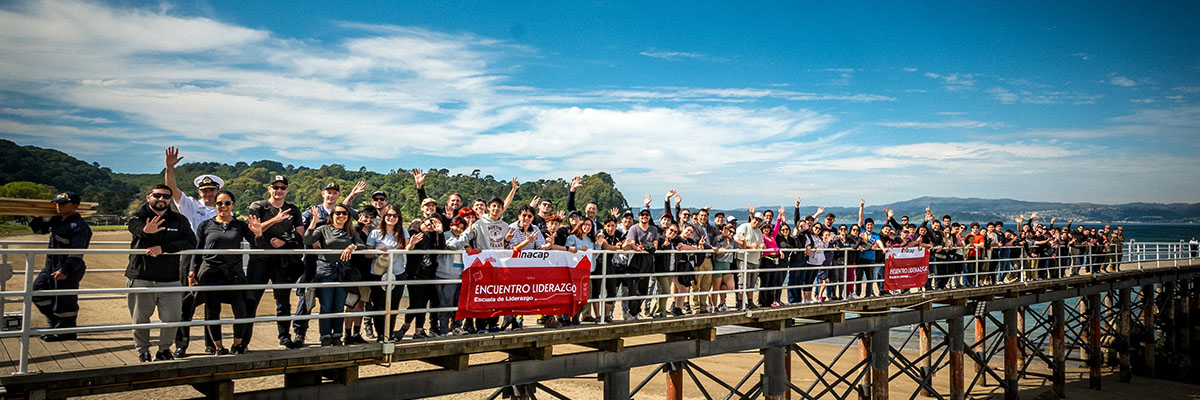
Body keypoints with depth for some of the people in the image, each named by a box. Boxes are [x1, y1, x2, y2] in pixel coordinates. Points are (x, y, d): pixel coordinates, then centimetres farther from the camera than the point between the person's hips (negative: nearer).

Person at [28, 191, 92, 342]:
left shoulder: (79, 226, -19)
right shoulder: (56, 221, 10)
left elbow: (77, 253, -24)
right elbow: (39, 229, 29)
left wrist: (65, 270, -30)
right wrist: (36, 216, 10)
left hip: (67, 270, -10)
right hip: (51, 267, 10)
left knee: (64, 301, -1)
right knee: (38, 292, 17)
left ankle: (66, 332, 15)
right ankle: (56, 323, 28)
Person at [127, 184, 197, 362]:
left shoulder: (179, 220, 5)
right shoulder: (139, 217, 0)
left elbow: (190, 242, -10)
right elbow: (135, 226, -25)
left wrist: (163, 248, -22)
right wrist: (146, 230, -51)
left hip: (170, 280, 1)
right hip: (141, 279, -1)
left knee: (172, 318, -3)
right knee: (140, 320, 7)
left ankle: (164, 350, 20)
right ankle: (143, 352, 27)